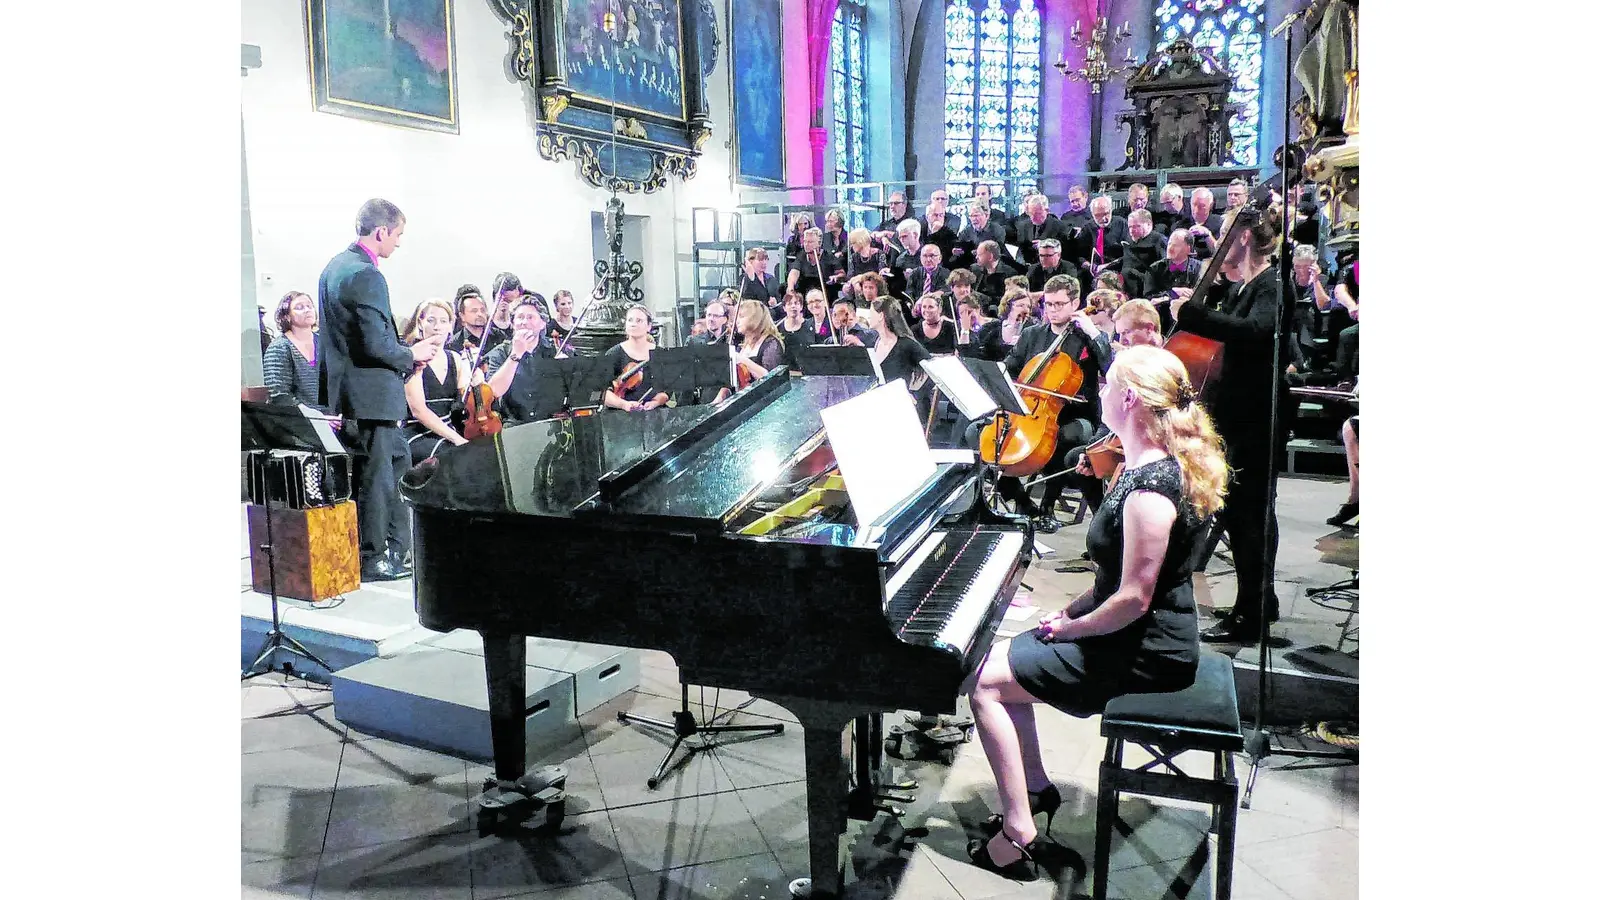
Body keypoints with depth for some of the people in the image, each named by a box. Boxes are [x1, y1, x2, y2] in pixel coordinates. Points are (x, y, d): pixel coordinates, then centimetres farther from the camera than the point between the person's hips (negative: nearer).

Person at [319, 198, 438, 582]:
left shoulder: (334, 266, 12)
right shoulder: (365, 274, -20)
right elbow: (375, 345, -25)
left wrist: (407, 347, 13)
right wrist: (411, 355, -7)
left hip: (345, 389, 10)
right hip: (369, 394, -10)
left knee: (396, 460, 20)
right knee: (375, 475, 1)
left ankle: (400, 546, 28)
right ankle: (371, 560, 12)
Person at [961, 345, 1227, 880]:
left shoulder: (1150, 486, -28)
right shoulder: (1164, 463, 4)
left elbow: (1133, 600, -27)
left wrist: (1069, 628, -12)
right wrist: (1073, 611, 6)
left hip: (1144, 654, -10)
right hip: (1140, 633, 10)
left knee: (984, 683, -9)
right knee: (997, 659, 13)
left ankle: (1020, 833, 0)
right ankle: (1037, 788, 24)